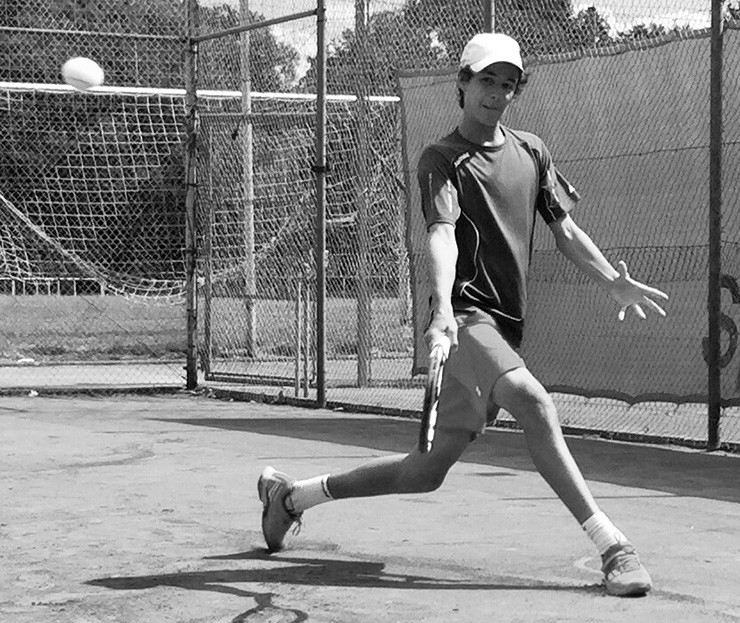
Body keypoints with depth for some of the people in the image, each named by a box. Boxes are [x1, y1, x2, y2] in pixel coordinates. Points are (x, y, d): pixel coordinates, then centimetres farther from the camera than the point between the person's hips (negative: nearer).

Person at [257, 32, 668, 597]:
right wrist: (442, 307, -36)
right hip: (465, 315, -7)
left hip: (505, 329, 7)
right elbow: (442, 233, -20)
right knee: (532, 400, -33)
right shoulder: (442, 160, -3)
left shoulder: (531, 151, 17)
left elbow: (565, 230, 21)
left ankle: (292, 493, 28)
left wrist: (617, 283, 6)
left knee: (426, 472, 9)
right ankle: (611, 547, -35)